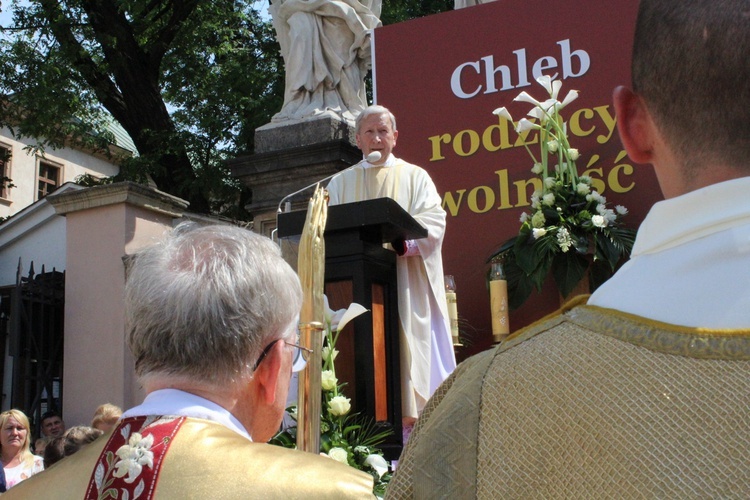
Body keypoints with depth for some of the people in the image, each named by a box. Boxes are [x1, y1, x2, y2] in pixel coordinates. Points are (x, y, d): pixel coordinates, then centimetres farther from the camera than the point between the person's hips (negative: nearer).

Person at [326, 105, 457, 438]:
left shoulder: (415, 177, 13)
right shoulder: (340, 183, 20)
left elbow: (433, 222, -2)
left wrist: (404, 244, -21)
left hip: (406, 284, -1)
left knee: (408, 347, -7)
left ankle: (412, 427, -4)